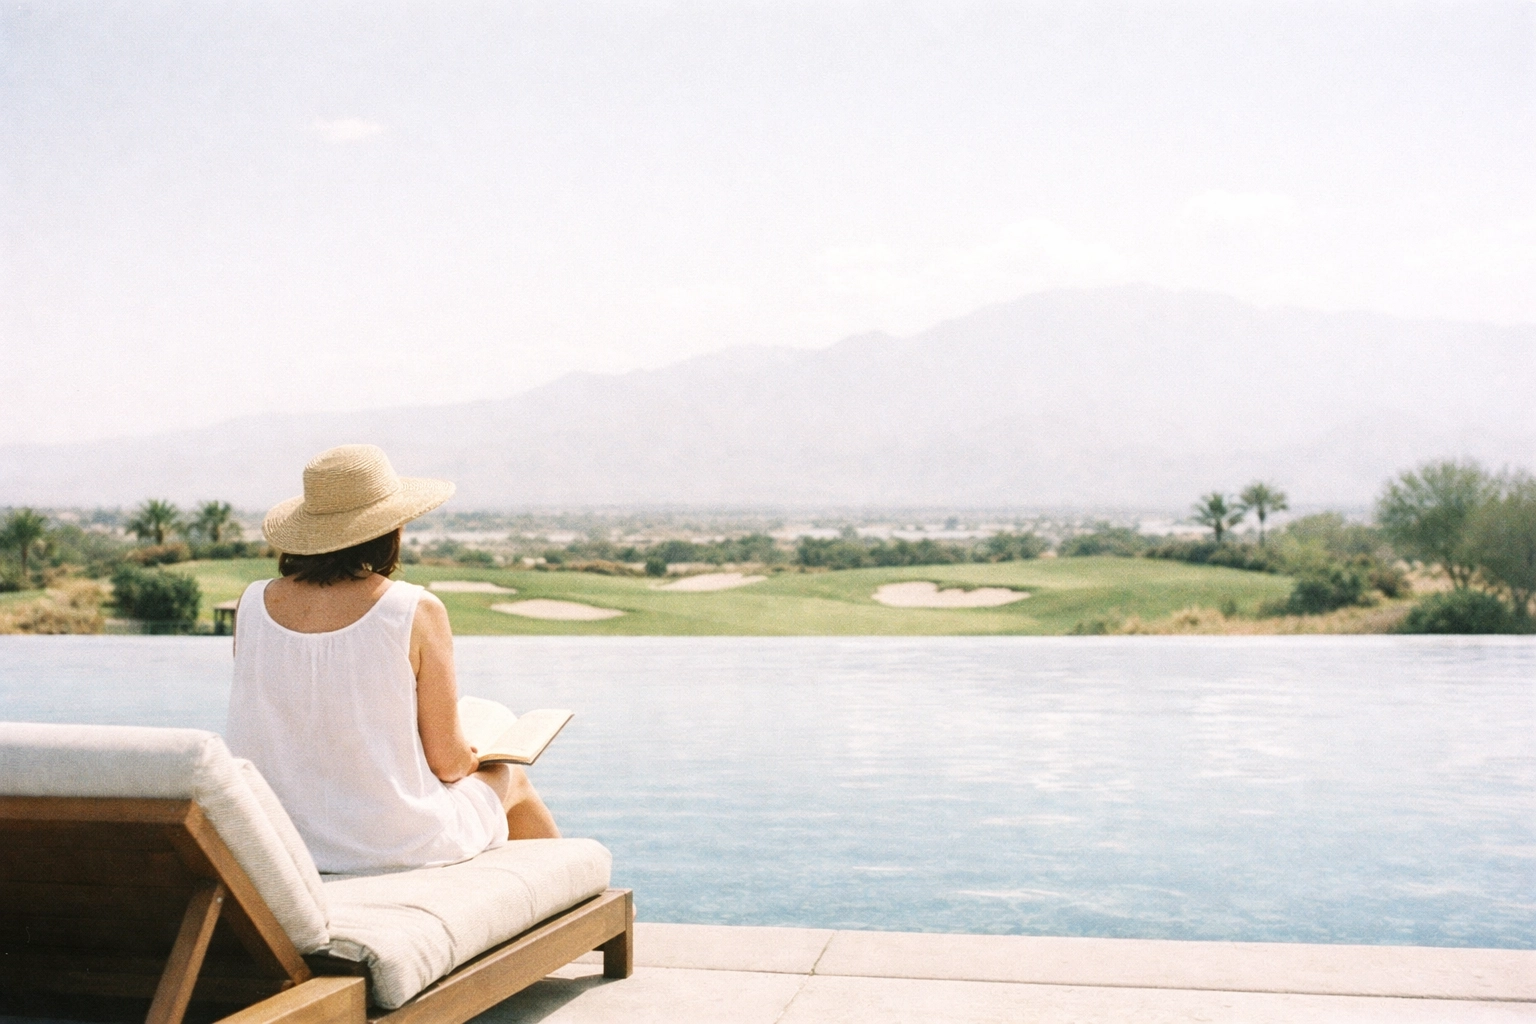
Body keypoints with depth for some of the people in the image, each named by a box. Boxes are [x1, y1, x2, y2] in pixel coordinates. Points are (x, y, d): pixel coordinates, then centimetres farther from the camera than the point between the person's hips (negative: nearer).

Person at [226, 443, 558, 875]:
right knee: (510, 777, 28)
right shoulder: (417, 612, -19)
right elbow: (446, 759, -12)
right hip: (399, 845, -5)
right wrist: (471, 758, 9)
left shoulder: (252, 605, -6)